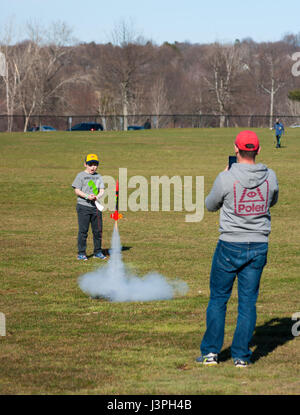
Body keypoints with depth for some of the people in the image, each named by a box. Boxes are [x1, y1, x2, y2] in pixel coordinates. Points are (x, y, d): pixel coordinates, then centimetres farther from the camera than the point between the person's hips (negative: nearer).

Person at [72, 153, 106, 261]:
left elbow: (102, 190, 9)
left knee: (98, 230, 8)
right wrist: (87, 196, -19)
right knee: (83, 231, -5)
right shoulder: (81, 175, 1)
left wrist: (97, 196, -13)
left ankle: (98, 252, 20)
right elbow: (77, 190, -5)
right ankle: (81, 253, 0)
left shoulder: (98, 176, 14)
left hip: (96, 206, 5)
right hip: (83, 206, -5)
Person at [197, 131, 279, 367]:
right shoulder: (270, 177, -5)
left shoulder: (226, 178, -15)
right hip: (259, 246, 3)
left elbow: (211, 206, 3)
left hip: (230, 245, -3)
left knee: (218, 299, 10)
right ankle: (241, 355, 8)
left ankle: (210, 352, 11)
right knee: (248, 302, 8)